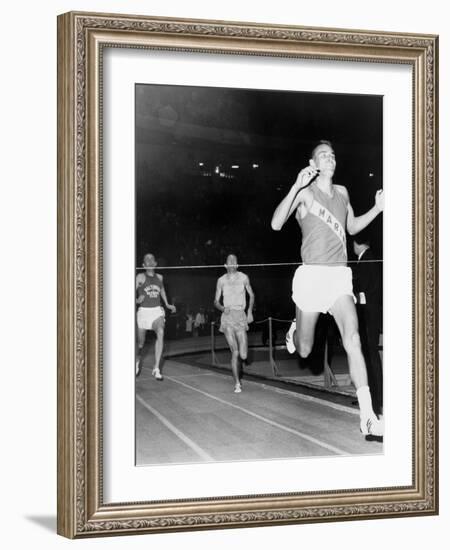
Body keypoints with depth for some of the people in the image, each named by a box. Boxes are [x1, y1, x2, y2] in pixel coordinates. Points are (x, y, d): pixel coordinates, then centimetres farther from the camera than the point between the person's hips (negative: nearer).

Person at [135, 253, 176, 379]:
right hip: (144, 311, -2)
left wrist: (167, 304, 28)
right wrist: (136, 300, -30)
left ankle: (156, 368, -25)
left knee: (160, 333, -26)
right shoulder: (140, 277, -3)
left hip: (157, 310, 2)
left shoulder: (159, 277, 10)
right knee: (140, 342, 8)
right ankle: (138, 360, 44)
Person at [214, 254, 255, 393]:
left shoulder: (243, 278, 6)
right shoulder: (221, 280, 6)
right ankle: (237, 383, 4)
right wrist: (222, 308, -10)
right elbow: (216, 301, 12)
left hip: (241, 316, 0)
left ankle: (242, 351, 28)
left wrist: (250, 311, 3)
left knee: (243, 356, -10)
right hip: (227, 317, 0)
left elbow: (251, 295, 17)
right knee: (235, 352, -9)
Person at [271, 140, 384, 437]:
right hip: (312, 275, -3)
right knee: (304, 351, 7)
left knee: (353, 339, -15)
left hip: (340, 276, 3)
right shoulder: (305, 192, -3)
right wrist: (296, 187, -23)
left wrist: (377, 209, 12)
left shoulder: (342, 192, 14)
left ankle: (368, 418, -19)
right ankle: (295, 331, 49)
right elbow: (276, 224, -16)